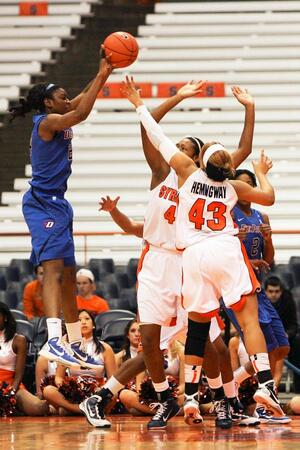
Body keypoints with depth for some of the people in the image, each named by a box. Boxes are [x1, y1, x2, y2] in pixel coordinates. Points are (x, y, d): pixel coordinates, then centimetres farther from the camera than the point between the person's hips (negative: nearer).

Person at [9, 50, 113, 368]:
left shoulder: (56, 121, 15)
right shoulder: (47, 122, -11)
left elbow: (81, 101, 27)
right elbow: (81, 113, -26)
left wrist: (103, 74, 15)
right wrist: (101, 76, -20)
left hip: (57, 203, 10)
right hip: (43, 203, -10)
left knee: (68, 274, 15)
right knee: (54, 266, -24)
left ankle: (75, 345, 24)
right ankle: (53, 340, -39)